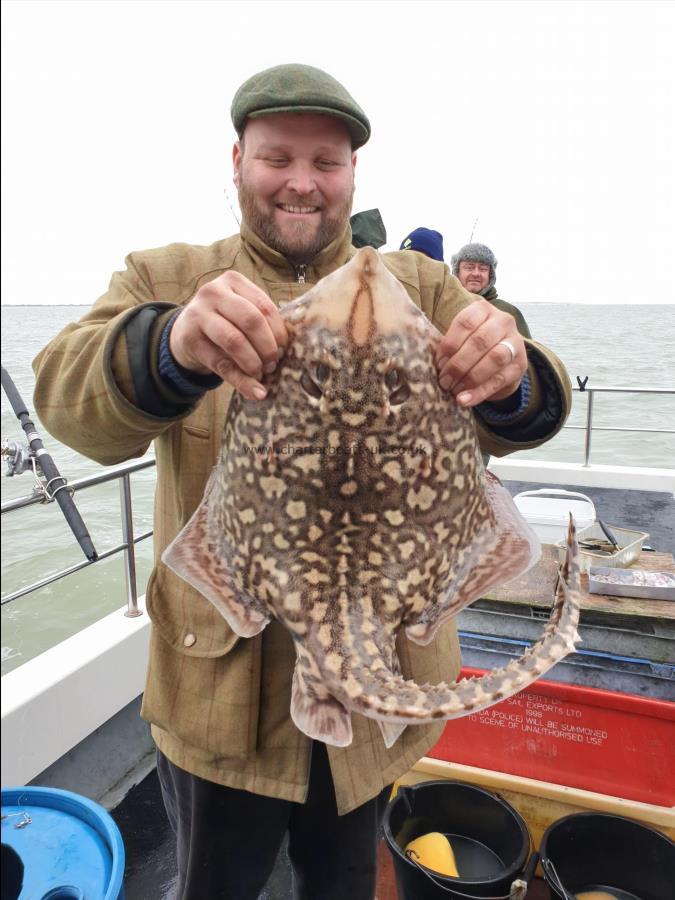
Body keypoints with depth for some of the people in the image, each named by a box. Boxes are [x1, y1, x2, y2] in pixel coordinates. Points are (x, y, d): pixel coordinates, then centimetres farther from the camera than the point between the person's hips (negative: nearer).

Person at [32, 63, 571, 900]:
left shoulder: (417, 287, 1)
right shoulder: (165, 280, -3)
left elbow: (510, 423, -11)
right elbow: (68, 398, -20)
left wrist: (511, 380, -36)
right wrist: (170, 350, -43)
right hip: (221, 682, -1)